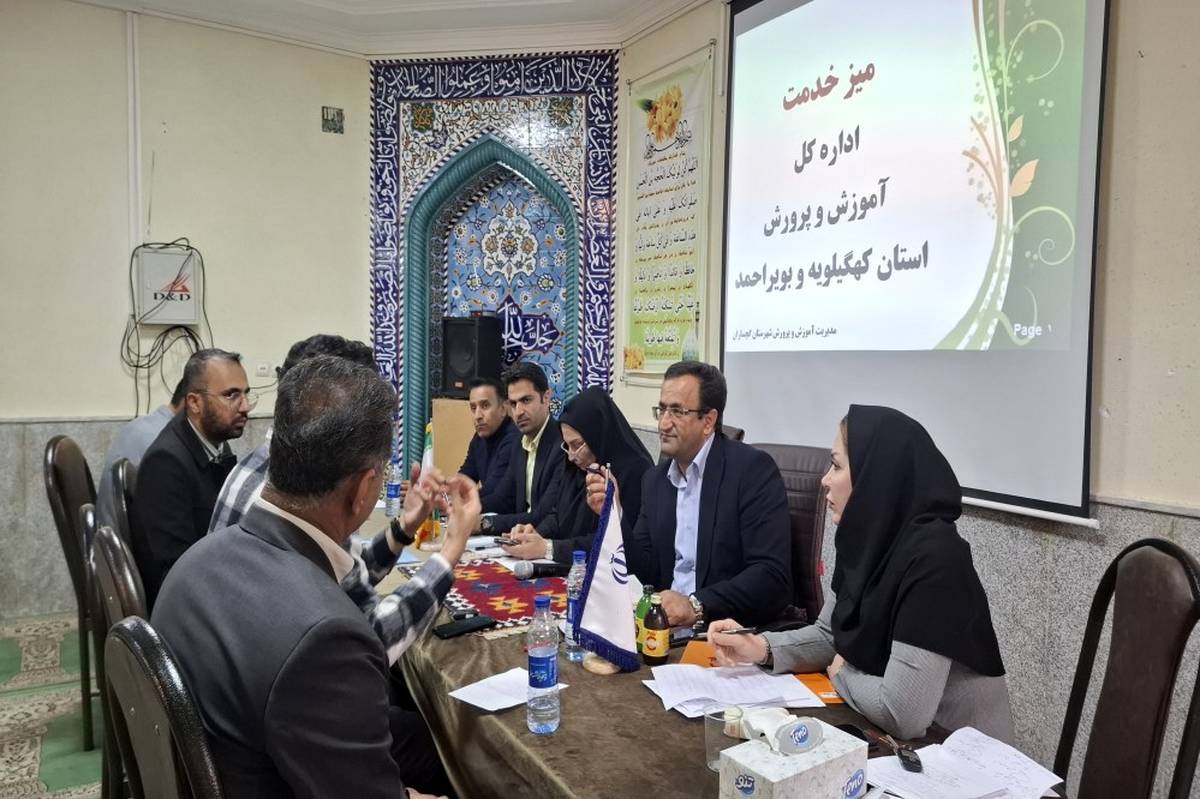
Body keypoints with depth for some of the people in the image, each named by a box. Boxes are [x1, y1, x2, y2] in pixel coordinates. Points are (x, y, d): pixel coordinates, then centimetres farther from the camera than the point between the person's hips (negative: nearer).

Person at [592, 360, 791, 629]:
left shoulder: (753, 469, -8)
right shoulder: (655, 479, 11)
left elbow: (773, 577, -15)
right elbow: (645, 574, 9)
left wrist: (696, 606, -25)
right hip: (668, 622, 5)